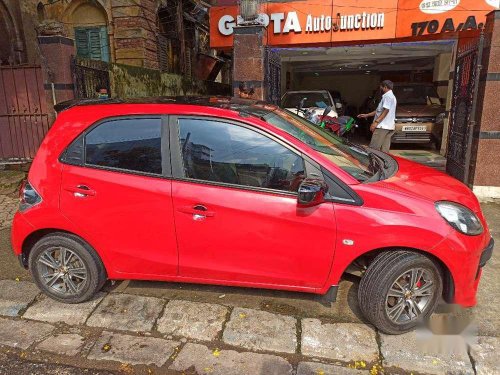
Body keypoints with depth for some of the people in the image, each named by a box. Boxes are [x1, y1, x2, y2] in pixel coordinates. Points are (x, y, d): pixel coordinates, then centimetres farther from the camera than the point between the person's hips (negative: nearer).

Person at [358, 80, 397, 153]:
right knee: (384, 150, 6)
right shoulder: (391, 96, 26)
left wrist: (376, 122, -24)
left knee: (373, 149, -12)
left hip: (382, 126, -10)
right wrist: (366, 115, 26)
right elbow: (379, 110, 28)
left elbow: (386, 111, -19)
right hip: (389, 127, 10)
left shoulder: (387, 96, -8)